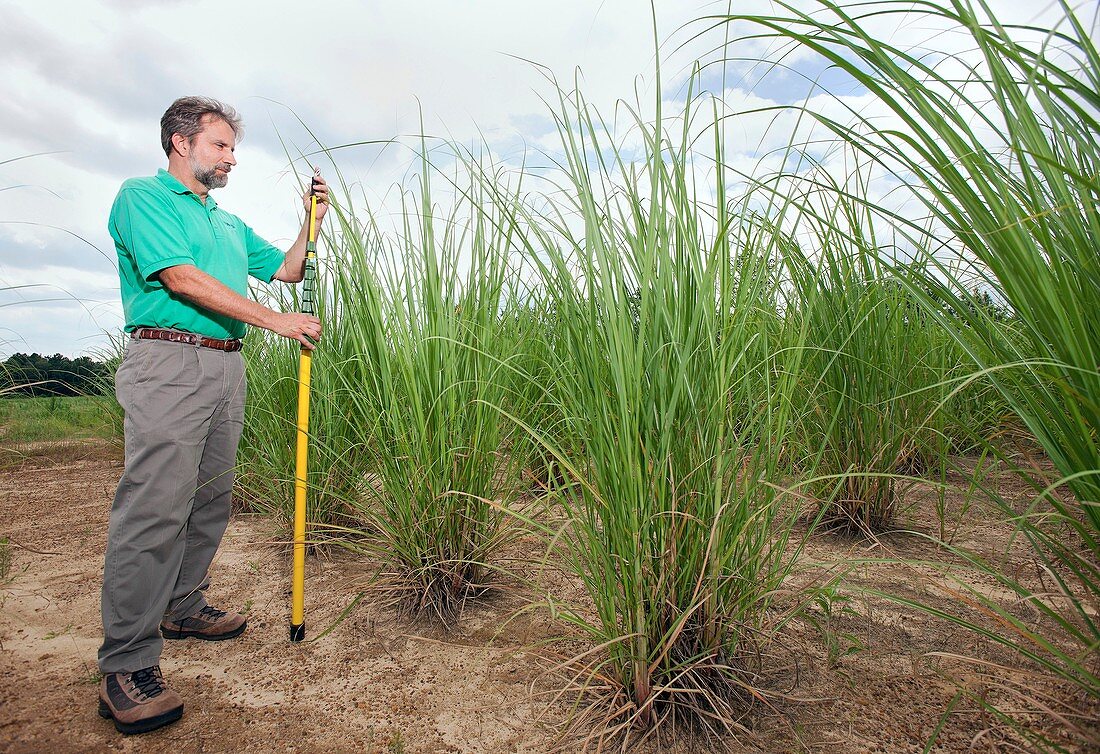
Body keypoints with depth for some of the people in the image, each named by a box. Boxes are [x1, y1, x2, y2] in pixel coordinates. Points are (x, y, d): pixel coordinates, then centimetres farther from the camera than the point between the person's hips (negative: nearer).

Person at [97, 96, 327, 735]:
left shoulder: (231, 224, 26)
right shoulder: (143, 196, 2)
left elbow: (288, 270, 26)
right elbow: (181, 278, -12)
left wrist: (312, 220, 12)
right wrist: (274, 318, -15)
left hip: (227, 366, 8)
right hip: (169, 362, -8)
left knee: (211, 500, 10)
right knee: (155, 507, -11)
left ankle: (182, 608, 25)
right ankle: (127, 663, -5)